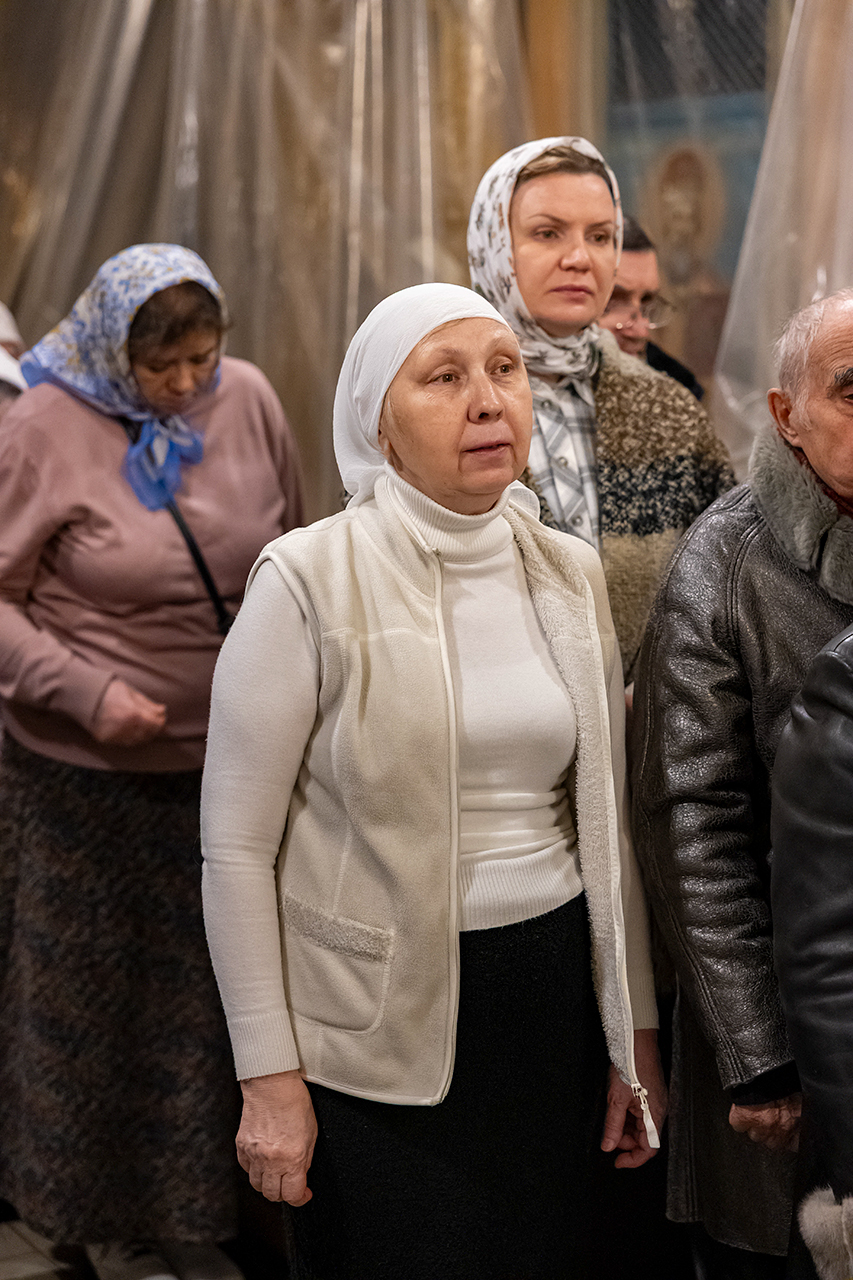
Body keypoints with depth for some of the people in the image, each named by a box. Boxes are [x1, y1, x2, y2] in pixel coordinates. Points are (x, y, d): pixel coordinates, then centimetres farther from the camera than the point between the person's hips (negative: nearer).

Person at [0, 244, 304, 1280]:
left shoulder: (247, 399, -1)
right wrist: (87, 692, -21)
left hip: (226, 762, 4)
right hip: (87, 774, -4)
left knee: (206, 993, 14)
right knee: (92, 994, 10)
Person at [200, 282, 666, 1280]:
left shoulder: (570, 573, 5)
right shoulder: (308, 582, -11)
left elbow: (604, 819, 10)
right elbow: (236, 848, -10)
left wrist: (635, 1036, 10)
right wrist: (270, 1077, -11)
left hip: (551, 999, 5)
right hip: (380, 1025, -4)